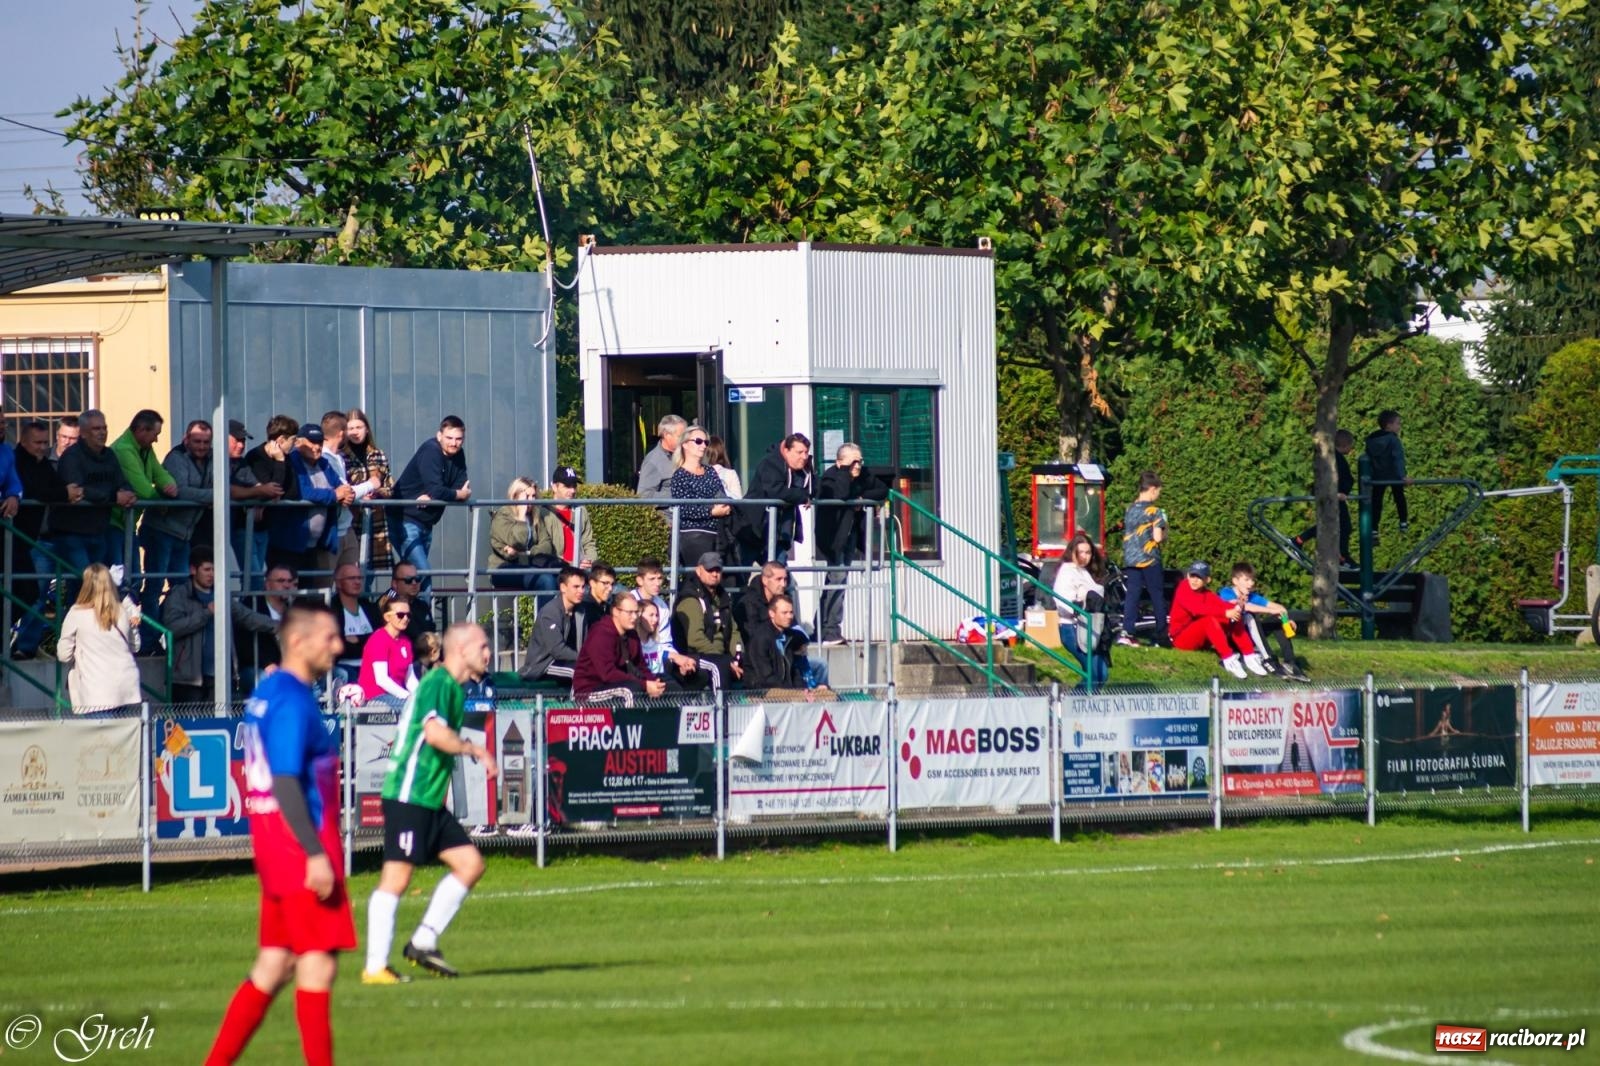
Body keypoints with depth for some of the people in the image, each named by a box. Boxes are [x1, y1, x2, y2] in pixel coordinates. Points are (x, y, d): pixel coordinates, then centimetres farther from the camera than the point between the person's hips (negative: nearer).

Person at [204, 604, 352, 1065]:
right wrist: (316, 854, -23)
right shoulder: (293, 701, -15)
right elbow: (285, 783, -21)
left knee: (273, 968, 12)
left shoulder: (264, 694, 14)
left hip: (274, 851, 10)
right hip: (302, 853, -10)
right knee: (318, 967, -5)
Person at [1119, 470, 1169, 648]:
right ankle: (1162, 634, 10)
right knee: (1157, 596, 6)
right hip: (1149, 560, -5)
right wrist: (1164, 531, 5)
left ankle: (1126, 632, -10)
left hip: (1130, 559, 5)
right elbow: (1158, 537, -14)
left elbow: (1125, 534, 13)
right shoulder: (1154, 511, -9)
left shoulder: (1130, 509, 10)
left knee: (1132, 595, 2)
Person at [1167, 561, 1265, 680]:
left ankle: (1249, 657, -17)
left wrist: (1236, 609, -31)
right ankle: (1228, 659, -41)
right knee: (1210, 620, -33)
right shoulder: (1183, 590, -13)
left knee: (1233, 619, -9)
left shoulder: (1207, 594, 9)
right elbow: (1199, 609, -30)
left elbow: (1221, 604, -9)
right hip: (1181, 637, -7)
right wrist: (1225, 613, -40)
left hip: (1202, 638, 7)